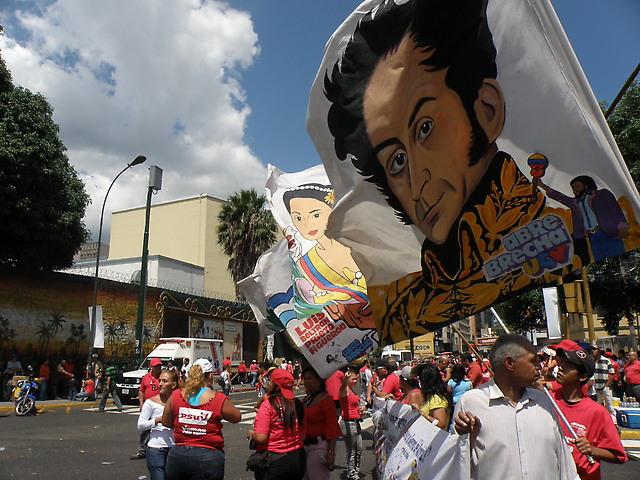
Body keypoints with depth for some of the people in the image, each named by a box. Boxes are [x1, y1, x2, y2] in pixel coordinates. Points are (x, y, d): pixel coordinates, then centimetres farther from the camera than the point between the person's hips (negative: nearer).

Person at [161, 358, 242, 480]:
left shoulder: (175, 396, -2)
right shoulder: (219, 399, -12)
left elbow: (166, 422, 10)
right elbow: (237, 417, 3)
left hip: (178, 455, 4)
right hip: (208, 458, -3)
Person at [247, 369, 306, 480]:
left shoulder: (268, 405, -15)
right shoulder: (297, 403, -1)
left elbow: (260, 438, -17)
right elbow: (303, 434, 8)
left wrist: (251, 434, 3)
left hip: (276, 459, -5)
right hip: (299, 457, 5)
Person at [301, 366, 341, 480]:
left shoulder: (326, 399, -12)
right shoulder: (305, 399, 12)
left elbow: (332, 428, -16)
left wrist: (331, 453, -20)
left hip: (319, 446, -8)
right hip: (304, 445, 8)